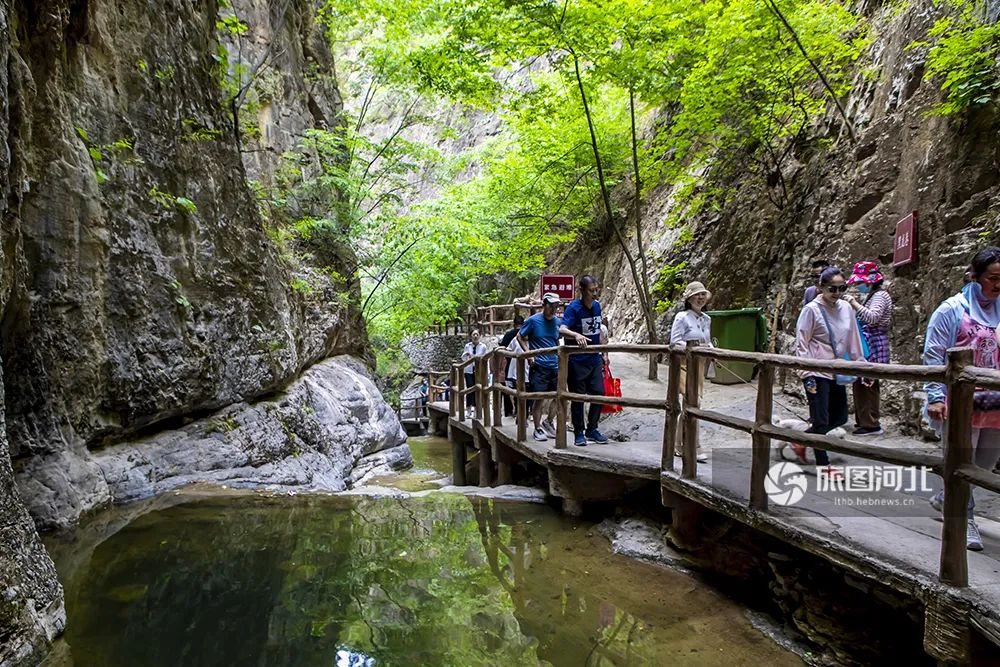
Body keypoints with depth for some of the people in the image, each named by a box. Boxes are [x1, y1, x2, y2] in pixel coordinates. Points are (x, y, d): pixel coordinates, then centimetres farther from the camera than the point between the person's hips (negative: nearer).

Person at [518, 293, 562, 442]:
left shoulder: (558, 322, 8)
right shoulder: (533, 320, -5)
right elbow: (520, 336, 2)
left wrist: (559, 355, 10)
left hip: (555, 366, 5)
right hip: (539, 366, -5)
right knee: (539, 398, -3)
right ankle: (537, 429, 8)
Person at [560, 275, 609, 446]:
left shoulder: (597, 305, 6)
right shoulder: (573, 308, -14)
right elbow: (562, 330, -28)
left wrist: (603, 354, 17)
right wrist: (577, 335, -47)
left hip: (595, 358, 6)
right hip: (577, 360, -6)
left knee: (598, 393, 5)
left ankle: (592, 429, 21)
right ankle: (579, 432, 15)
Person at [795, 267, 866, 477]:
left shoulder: (846, 309, 4)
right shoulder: (812, 310, -12)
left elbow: (854, 342, 12)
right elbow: (801, 345, -11)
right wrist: (807, 375, -15)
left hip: (837, 371, 7)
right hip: (817, 372, -6)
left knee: (840, 417, 11)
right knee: (821, 420, -1)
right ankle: (823, 465, 12)